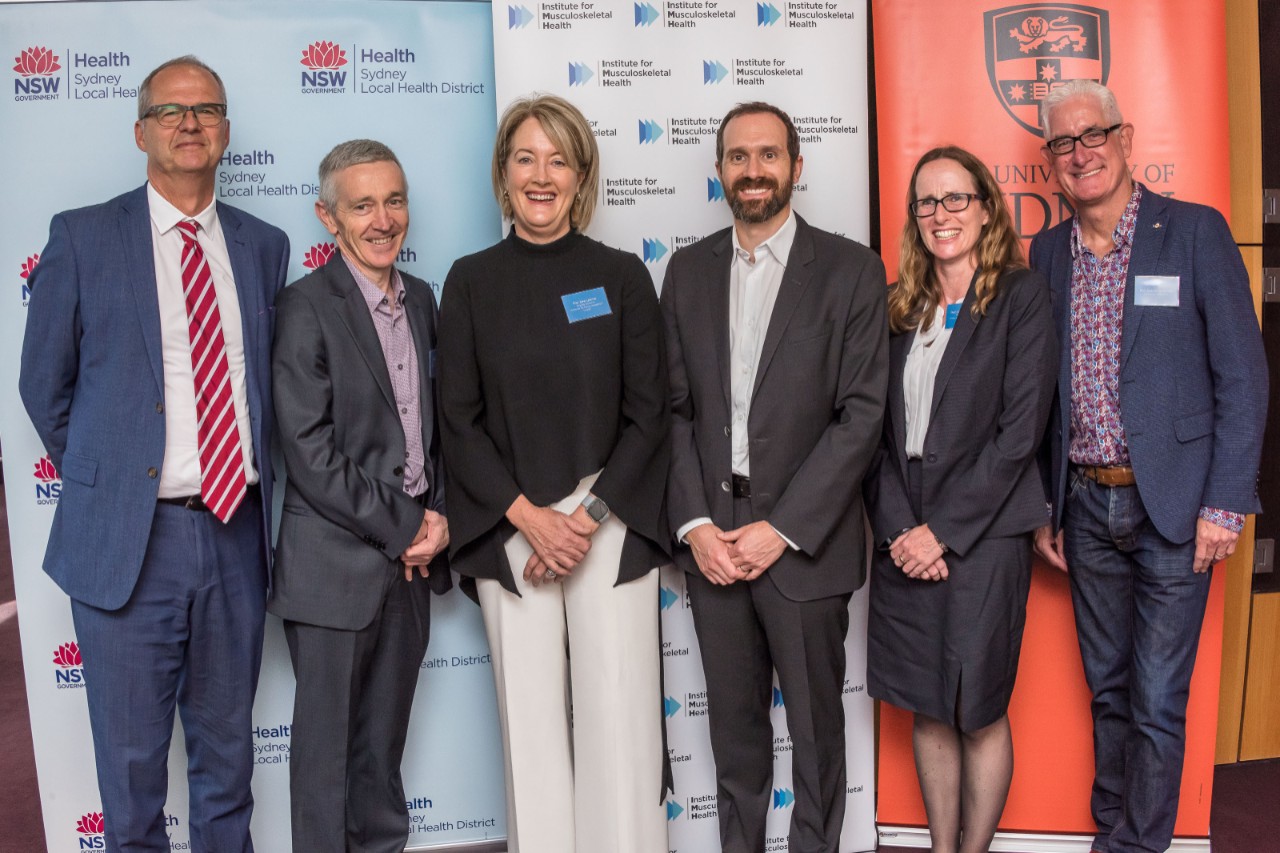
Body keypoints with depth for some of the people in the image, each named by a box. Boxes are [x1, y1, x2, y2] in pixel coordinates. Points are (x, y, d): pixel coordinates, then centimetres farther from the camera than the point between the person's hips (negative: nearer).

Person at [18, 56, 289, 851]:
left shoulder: (263, 244, 8)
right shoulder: (83, 237, -1)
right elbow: (45, 385, 4)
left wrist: (254, 477, 8)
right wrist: (101, 480, 6)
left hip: (238, 530, 3)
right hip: (129, 537, -2)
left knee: (227, 748, 17)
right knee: (132, 759, 8)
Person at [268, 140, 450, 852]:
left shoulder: (422, 298, 9)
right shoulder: (306, 306, -11)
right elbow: (309, 452, -16)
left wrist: (438, 514, -1)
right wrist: (403, 528, -13)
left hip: (411, 555, 6)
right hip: (338, 565, -5)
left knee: (386, 737, 18)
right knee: (329, 740, 9)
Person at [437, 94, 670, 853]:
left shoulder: (621, 276, 3)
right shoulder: (471, 282, 6)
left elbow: (649, 415, 1)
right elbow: (458, 420, 3)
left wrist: (587, 518, -9)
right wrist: (527, 516, -8)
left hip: (610, 529, -1)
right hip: (509, 531, 1)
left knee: (618, 719, 1)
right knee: (531, 719, 6)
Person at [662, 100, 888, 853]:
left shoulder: (850, 269, -3)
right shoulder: (688, 271, 8)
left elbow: (862, 414, -9)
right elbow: (674, 408, 6)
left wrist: (781, 528, -13)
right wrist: (695, 523, -6)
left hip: (805, 542, -3)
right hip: (711, 536, 3)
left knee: (816, 725, 11)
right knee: (734, 725, 15)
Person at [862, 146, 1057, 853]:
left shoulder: (1022, 297, -3)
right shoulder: (897, 307, 11)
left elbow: (1020, 431, -10)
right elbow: (878, 428, 6)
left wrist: (943, 530, -13)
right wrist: (896, 526, -7)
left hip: (984, 536, -4)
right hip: (903, 539, 4)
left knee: (979, 711, 5)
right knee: (928, 707, 13)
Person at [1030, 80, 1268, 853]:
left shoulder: (1195, 231, -6)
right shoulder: (1048, 251, 7)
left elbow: (1242, 376, -7)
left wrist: (1226, 503, -11)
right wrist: (1042, 505, 8)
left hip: (1170, 505, -4)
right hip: (1085, 507, 4)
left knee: (1156, 701, 3)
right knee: (1108, 690, 16)